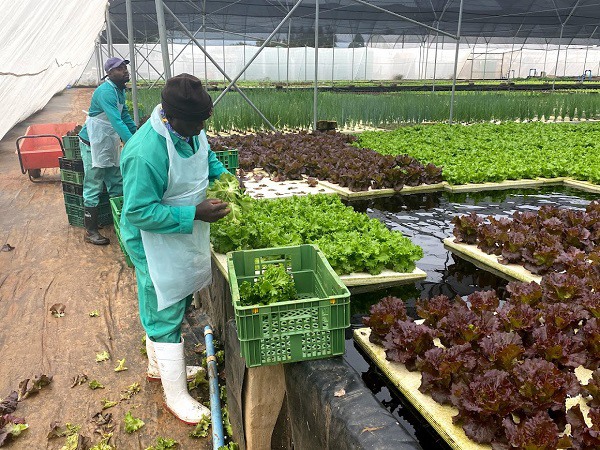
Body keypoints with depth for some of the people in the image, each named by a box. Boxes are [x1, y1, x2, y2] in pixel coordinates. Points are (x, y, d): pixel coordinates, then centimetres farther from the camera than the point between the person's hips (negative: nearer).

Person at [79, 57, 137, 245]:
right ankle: (90, 231, 6)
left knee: (117, 185, 13)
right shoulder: (105, 92, -23)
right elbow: (117, 122, -33)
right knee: (93, 189, -2)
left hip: (110, 144, 9)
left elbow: (125, 116, 17)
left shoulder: (120, 90, 7)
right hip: (93, 145, -9)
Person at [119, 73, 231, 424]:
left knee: (170, 309, 25)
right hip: (157, 246, -8)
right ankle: (176, 396, 24)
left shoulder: (190, 128, -6)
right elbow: (138, 212, -28)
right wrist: (194, 214, -30)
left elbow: (206, 153, 16)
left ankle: (160, 364, 49)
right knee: (166, 317, 6)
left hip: (185, 239, 9)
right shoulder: (146, 152, -32)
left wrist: (222, 175, -3)